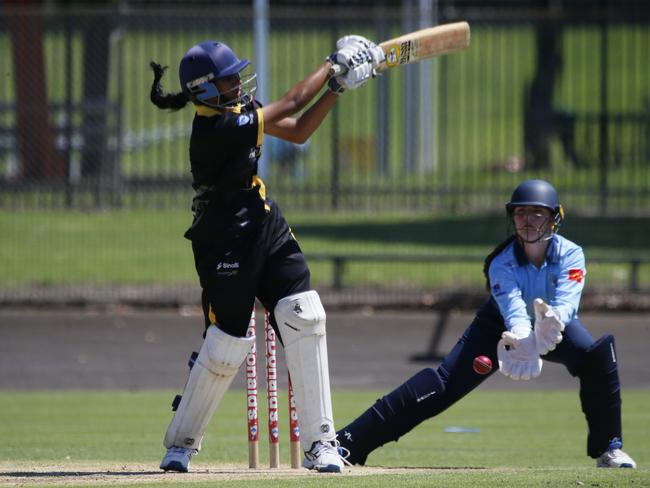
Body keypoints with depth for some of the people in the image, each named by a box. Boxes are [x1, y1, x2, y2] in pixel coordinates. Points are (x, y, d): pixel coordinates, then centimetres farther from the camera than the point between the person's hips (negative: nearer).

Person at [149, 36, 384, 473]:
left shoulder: (238, 109, 4)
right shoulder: (216, 129, -24)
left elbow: (298, 131, 9)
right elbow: (291, 104, -17)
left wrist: (336, 87, 0)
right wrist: (333, 66, -6)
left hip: (266, 228, 8)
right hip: (225, 244, -8)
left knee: (305, 319, -5)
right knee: (227, 343, -4)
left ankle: (319, 443, -3)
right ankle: (181, 442, 19)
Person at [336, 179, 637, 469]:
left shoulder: (570, 255, -25)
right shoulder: (501, 264, -27)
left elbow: (566, 304, -41)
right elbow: (514, 311, -43)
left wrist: (552, 325, -65)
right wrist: (524, 343, -66)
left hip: (555, 324, 1)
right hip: (503, 325, -1)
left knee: (597, 354, -30)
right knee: (446, 381, -19)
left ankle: (608, 449, -13)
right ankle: (346, 442, -25)